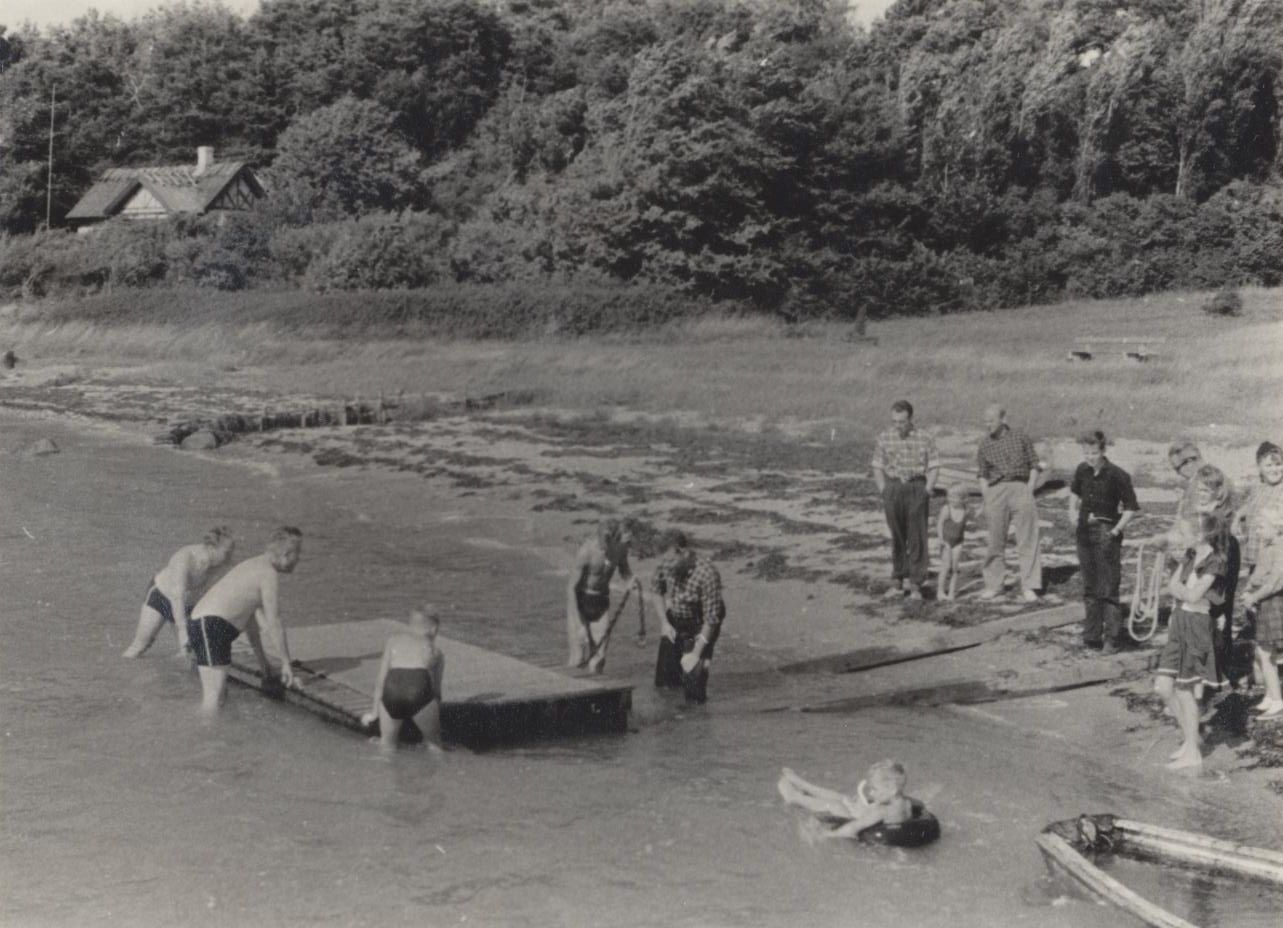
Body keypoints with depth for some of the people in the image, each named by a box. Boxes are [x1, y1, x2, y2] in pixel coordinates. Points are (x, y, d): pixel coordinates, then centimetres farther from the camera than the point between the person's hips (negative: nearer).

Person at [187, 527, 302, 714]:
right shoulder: (268, 573, -10)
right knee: (213, 698, -17)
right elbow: (273, 624, -12)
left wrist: (261, 657, 33)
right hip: (211, 627, -11)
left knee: (219, 693, 13)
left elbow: (250, 616, 29)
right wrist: (286, 663, -4)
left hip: (202, 624, 11)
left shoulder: (255, 566, 21)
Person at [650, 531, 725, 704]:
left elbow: (711, 618, -29)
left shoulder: (707, 574, -34)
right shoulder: (666, 565, -18)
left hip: (700, 626, -5)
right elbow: (657, 591, 5)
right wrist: (664, 623, -2)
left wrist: (697, 652, -26)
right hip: (675, 621, 5)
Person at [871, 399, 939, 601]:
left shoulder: (925, 439, -1)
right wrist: (884, 493, -1)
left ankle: (915, 584, -2)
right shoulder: (884, 439, 3)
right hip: (893, 486, 2)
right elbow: (878, 468, 8)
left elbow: (934, 468, 2)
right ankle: (897, 581, 13)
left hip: (917, 487, -2)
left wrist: (925, 492, -7)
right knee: (897, 538, 7)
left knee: (917, 537, -4)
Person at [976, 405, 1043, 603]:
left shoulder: (1021, 438, 6)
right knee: (995, 541, 4)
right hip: (996, 490, 2)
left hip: (1021, 488, -2)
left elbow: (1034, 466, 9)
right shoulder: (985, 444, 11)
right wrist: (986, 500, 6)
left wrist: (1029, 491, -3)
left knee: (1027, 541, -5)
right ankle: (993, 585, 14)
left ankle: (1028, 587, -3)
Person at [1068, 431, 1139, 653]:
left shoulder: (1117, 475, -13)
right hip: (1085, 532, 6)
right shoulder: (1082, 471, 3)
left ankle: (1112, 638, 1)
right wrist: (1073, 512, 11)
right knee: (1089, 588, 13)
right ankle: (1092, 635, 22)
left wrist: (1116, 531, -14)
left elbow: (1131, 508, -9)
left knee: (1108, 589, -5)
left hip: (1106, 533, -6)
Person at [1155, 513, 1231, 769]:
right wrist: (1188, 590, -10)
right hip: (1178, 623, 7)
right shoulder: (1190, 555, 10)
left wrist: (1180, 588, -1)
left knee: (1184, 690, 0)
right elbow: (1172, 587, 6)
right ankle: (1188, 736, 24)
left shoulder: (1215, 562, -13)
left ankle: (1192, 752, 12)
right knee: (1163, 686, 7)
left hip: (1196, 626, -7)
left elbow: (1193, 595, -17)